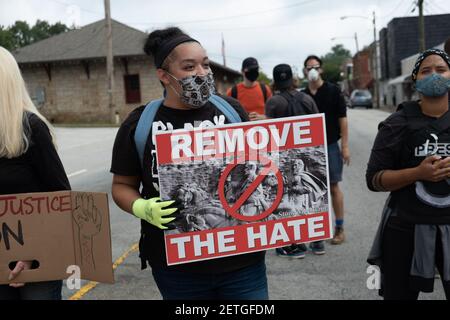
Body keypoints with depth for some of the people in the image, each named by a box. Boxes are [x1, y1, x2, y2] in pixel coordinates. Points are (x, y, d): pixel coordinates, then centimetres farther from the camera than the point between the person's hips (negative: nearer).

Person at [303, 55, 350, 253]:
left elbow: (342, 119, -3)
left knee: (333, 186, 5)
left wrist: (345, 146, -9)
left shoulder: (333, 91, -1)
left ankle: (339, 228, 17)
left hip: (330, 146, -2)